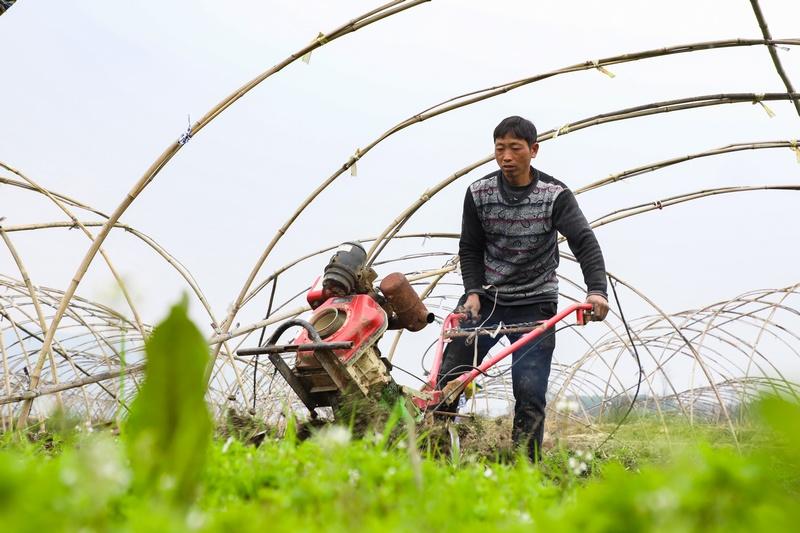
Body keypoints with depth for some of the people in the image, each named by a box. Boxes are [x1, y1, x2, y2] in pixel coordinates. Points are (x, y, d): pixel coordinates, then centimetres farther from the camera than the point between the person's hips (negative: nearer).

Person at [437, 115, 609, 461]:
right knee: (447, 379, -2)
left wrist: (597, 290, -38)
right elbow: (470, 249, 3)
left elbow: (585, 243, -22)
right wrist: (473, 292, -13)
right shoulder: (479, 193, -4)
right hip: (485, 297, 2)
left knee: (530, 394, -8)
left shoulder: (555, 195, -12)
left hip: (534, 303, -2)